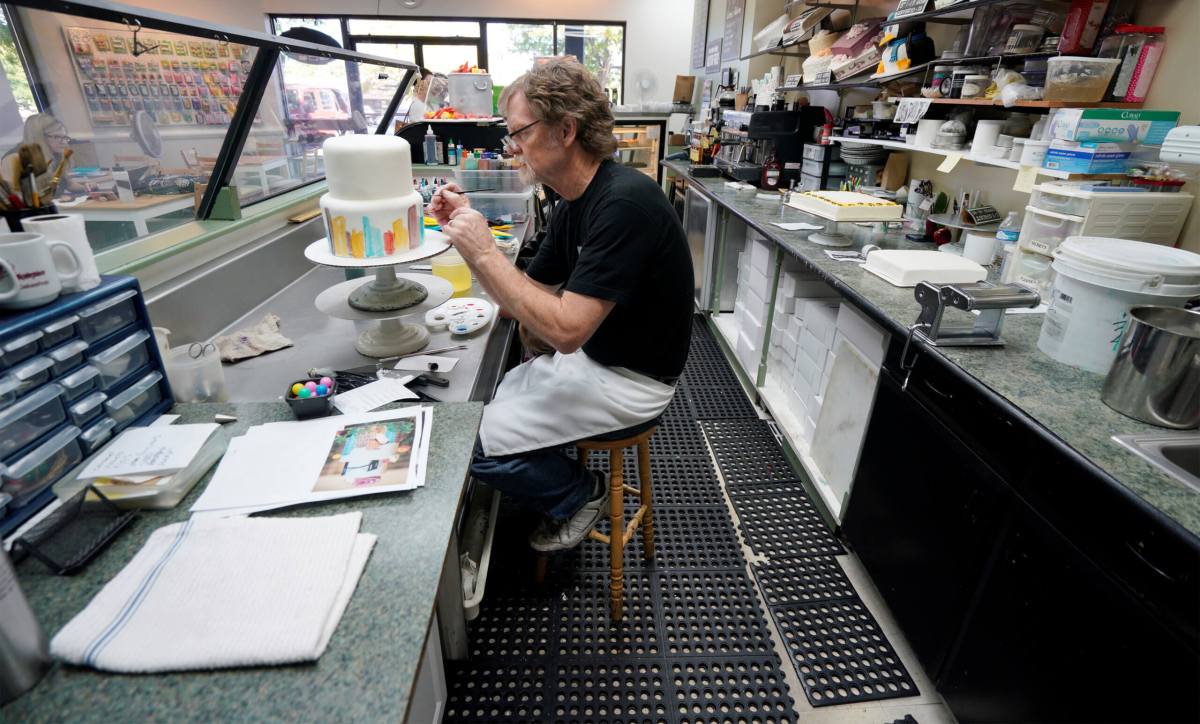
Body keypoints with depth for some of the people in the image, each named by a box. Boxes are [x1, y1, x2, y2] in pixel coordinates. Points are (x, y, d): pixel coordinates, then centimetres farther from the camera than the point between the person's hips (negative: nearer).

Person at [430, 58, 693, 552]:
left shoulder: (624, 202, -25)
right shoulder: (571, 205, 4)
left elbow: (565, 329, -29)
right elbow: (525, 300, 6)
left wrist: (485, 252, -23)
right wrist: (466, 231, -3)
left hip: (630, 380, -9)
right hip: (589, 358, 9)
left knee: (478, 441, -10)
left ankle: (579, 495, 15)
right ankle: (566, 487, 27)